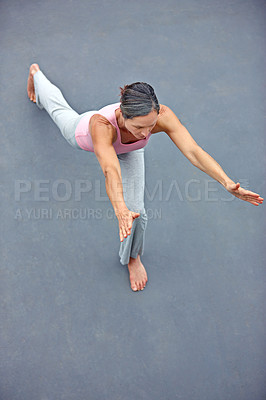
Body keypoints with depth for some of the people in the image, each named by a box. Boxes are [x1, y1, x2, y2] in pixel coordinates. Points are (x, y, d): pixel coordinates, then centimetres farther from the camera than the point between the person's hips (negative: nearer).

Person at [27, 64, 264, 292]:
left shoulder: (162, 116, -44)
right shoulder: (100, 125, -51)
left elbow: (194, 151, -52)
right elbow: (110, 170, -67)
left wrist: (227, 183, -65)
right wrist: (121, 211, -83)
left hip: (129, 150, 2)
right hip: (84, 135, -2)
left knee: (135, 209, -7)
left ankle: (132, 257, 28)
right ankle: (36, 73, 67)